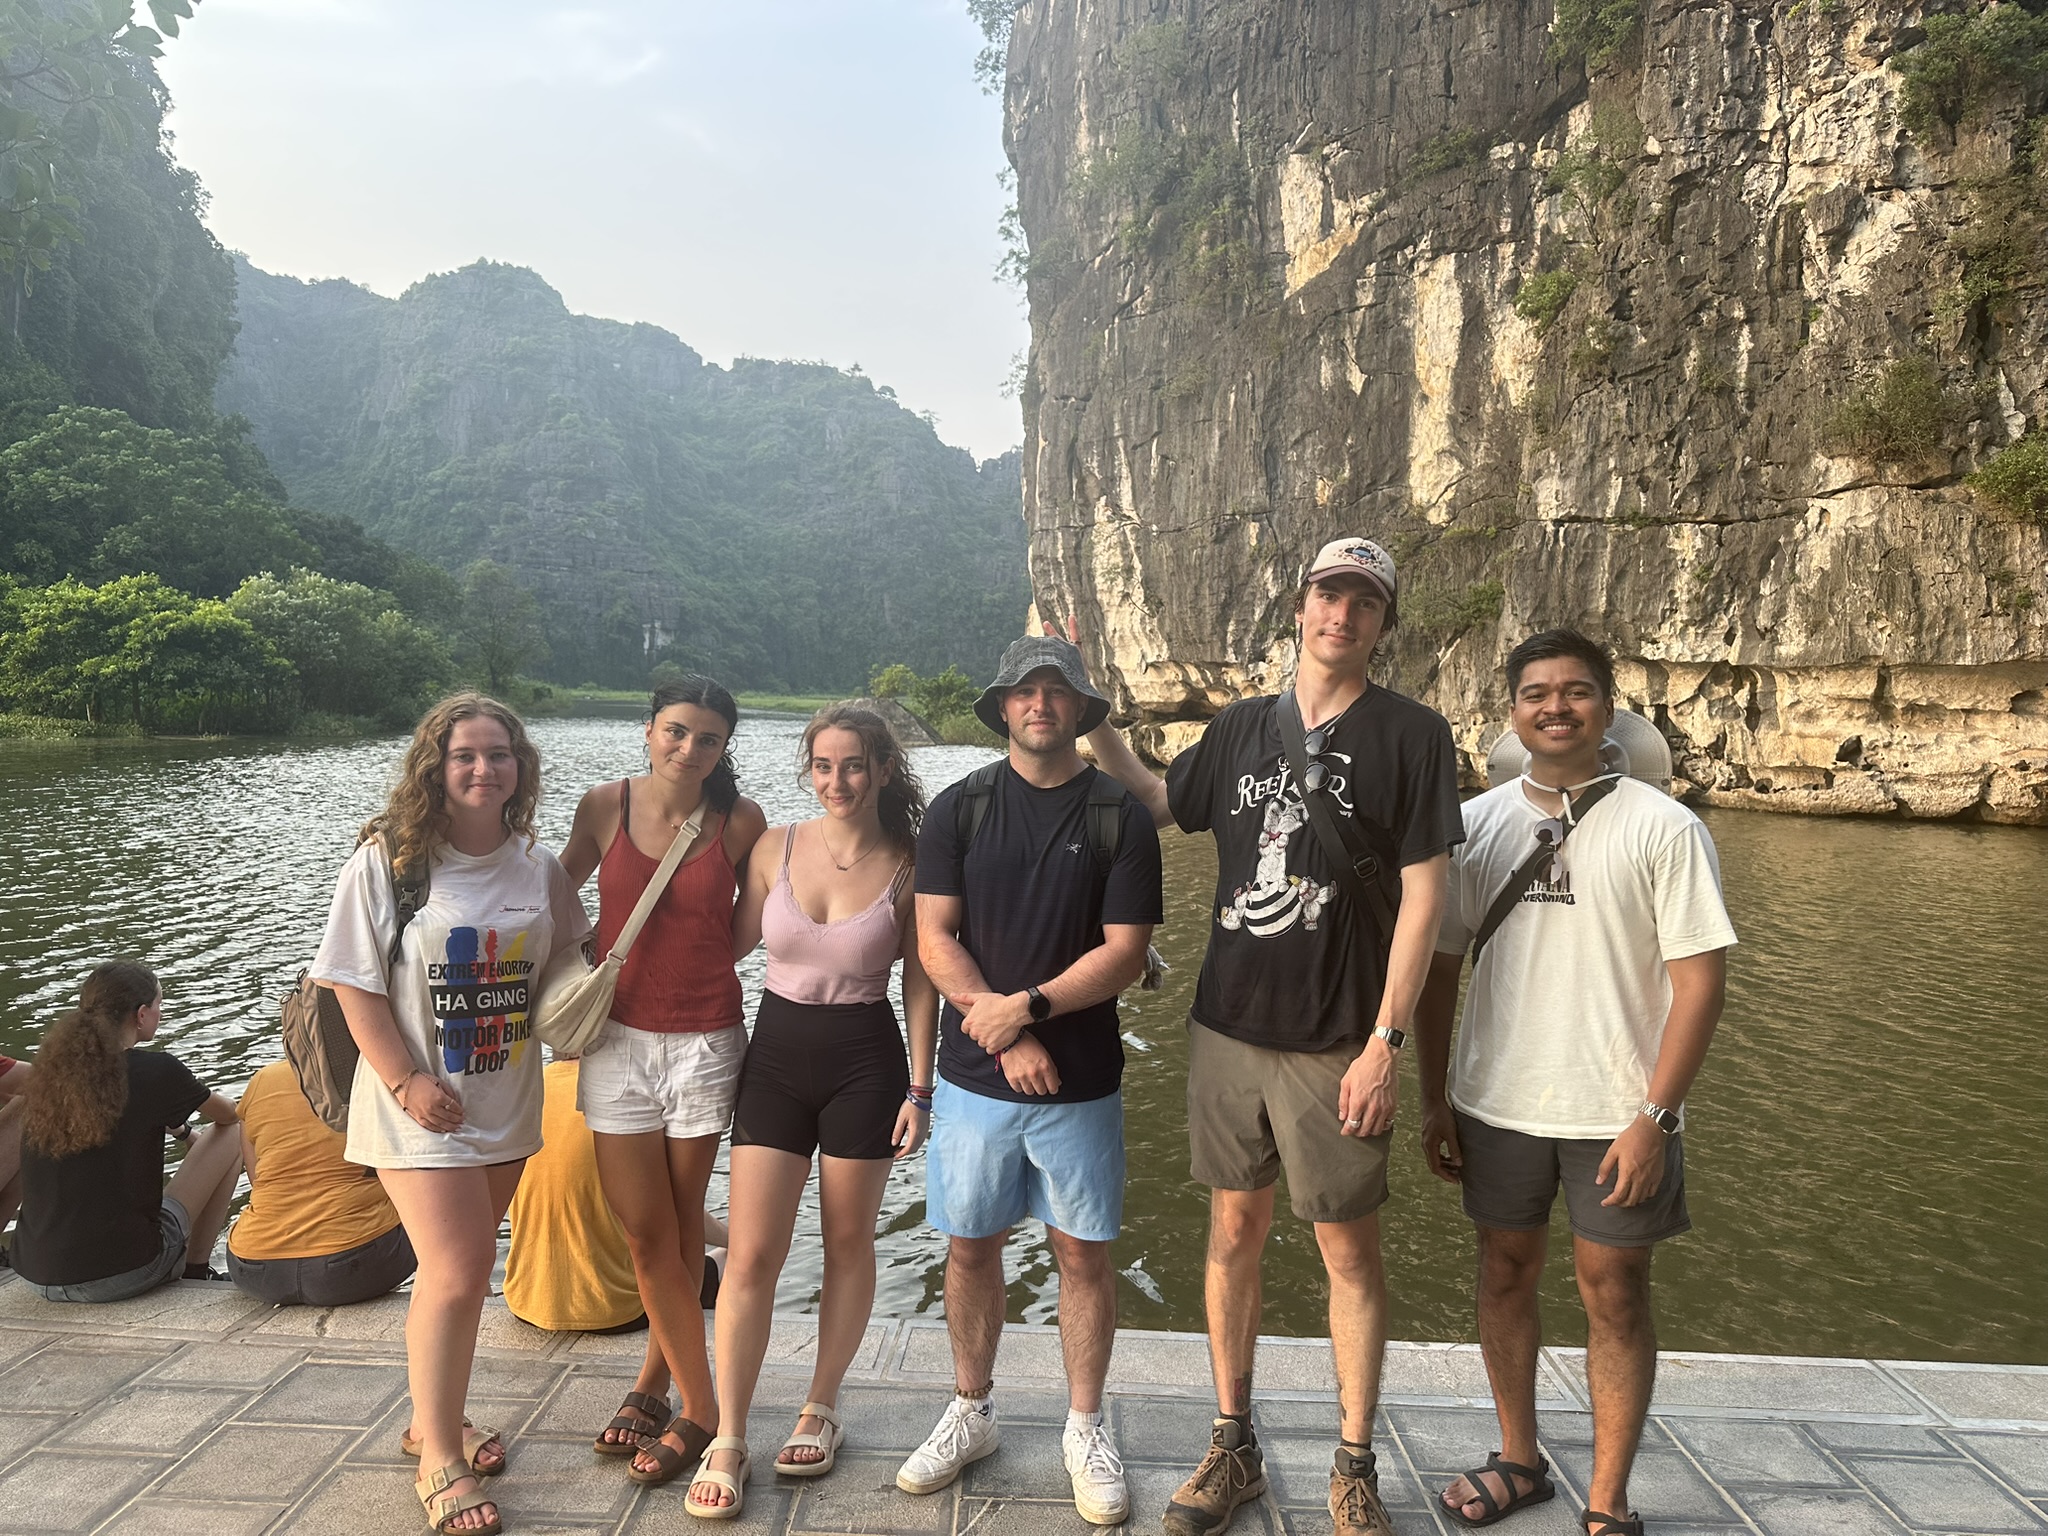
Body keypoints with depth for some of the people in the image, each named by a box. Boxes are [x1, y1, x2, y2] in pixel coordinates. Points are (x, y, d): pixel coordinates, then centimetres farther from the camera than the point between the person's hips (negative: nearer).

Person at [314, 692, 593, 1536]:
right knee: (455, 1275, -9)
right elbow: (353, 981, -12)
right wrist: (406, 1082, -16)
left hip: (507, 1101, 5)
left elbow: (567, 954, 15)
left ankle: (433, 1418, 39)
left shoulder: (536, 863, 2)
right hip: (420, 1105, -5)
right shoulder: (387, 858, -12)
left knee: (462, 1267, 18)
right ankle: (439, 1460, 11)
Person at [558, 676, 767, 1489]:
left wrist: (690, 965, 2)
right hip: (618, 1040, 1)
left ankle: (659, 1380, 29)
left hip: (704, 1044, -1)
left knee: (678, 1230, 10)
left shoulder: (739, 821, -5)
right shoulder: (605, 806, -3)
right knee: (646, 1235, 5)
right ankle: (702, 1407, 19)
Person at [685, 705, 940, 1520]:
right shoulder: (774, 849, -3)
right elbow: (731, 941, 8)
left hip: (865, 1063, -1)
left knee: (848, 1244, 12)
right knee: (752, 1255, 0)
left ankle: (821, 1409, 32)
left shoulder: (907, 867, -7)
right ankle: (727, 1442, 13)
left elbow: (920, 985, -2)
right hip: (776, 1054, 1)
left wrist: (919, 1089, -4)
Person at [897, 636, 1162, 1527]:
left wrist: (1029, 1004, -19)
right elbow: (934, 938, -4)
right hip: (974, 1076, 1)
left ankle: (1085, 1428, 27)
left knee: (1081, 1252, 8)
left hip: (1081, 1079, -1)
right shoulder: (960, 808, 0)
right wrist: (1008, 1037, -12)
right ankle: (971, 1414, 32)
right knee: (971, 1247, 12)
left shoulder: (1120, 817, -3)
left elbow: (1125, 952, -7)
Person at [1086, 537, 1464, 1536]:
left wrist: (1384, 1042, -13)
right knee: (1234, 1231, 13)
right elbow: (1155, 800, 21)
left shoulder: (1410, 734, -5)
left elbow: (1422, 893, -8)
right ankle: (1233, 1447, 29)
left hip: (1334, 1042, -3)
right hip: (1228, 1029, 4)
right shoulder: (1242, 728, 7)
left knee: (1347, 1248, 7)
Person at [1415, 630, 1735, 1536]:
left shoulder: (1662, 828, -7)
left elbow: (1700, 978, -8)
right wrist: (1435, 1101, 4)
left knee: (1614, 1295, 8)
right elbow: (1439, 965, 6)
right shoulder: (1474, 825, 2)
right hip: (1495, 1105, 3)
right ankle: (1519, 1461, 35)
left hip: (1615, 1116, -3)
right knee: (1505, 1274, 15)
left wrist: (1656, 1118, -14)